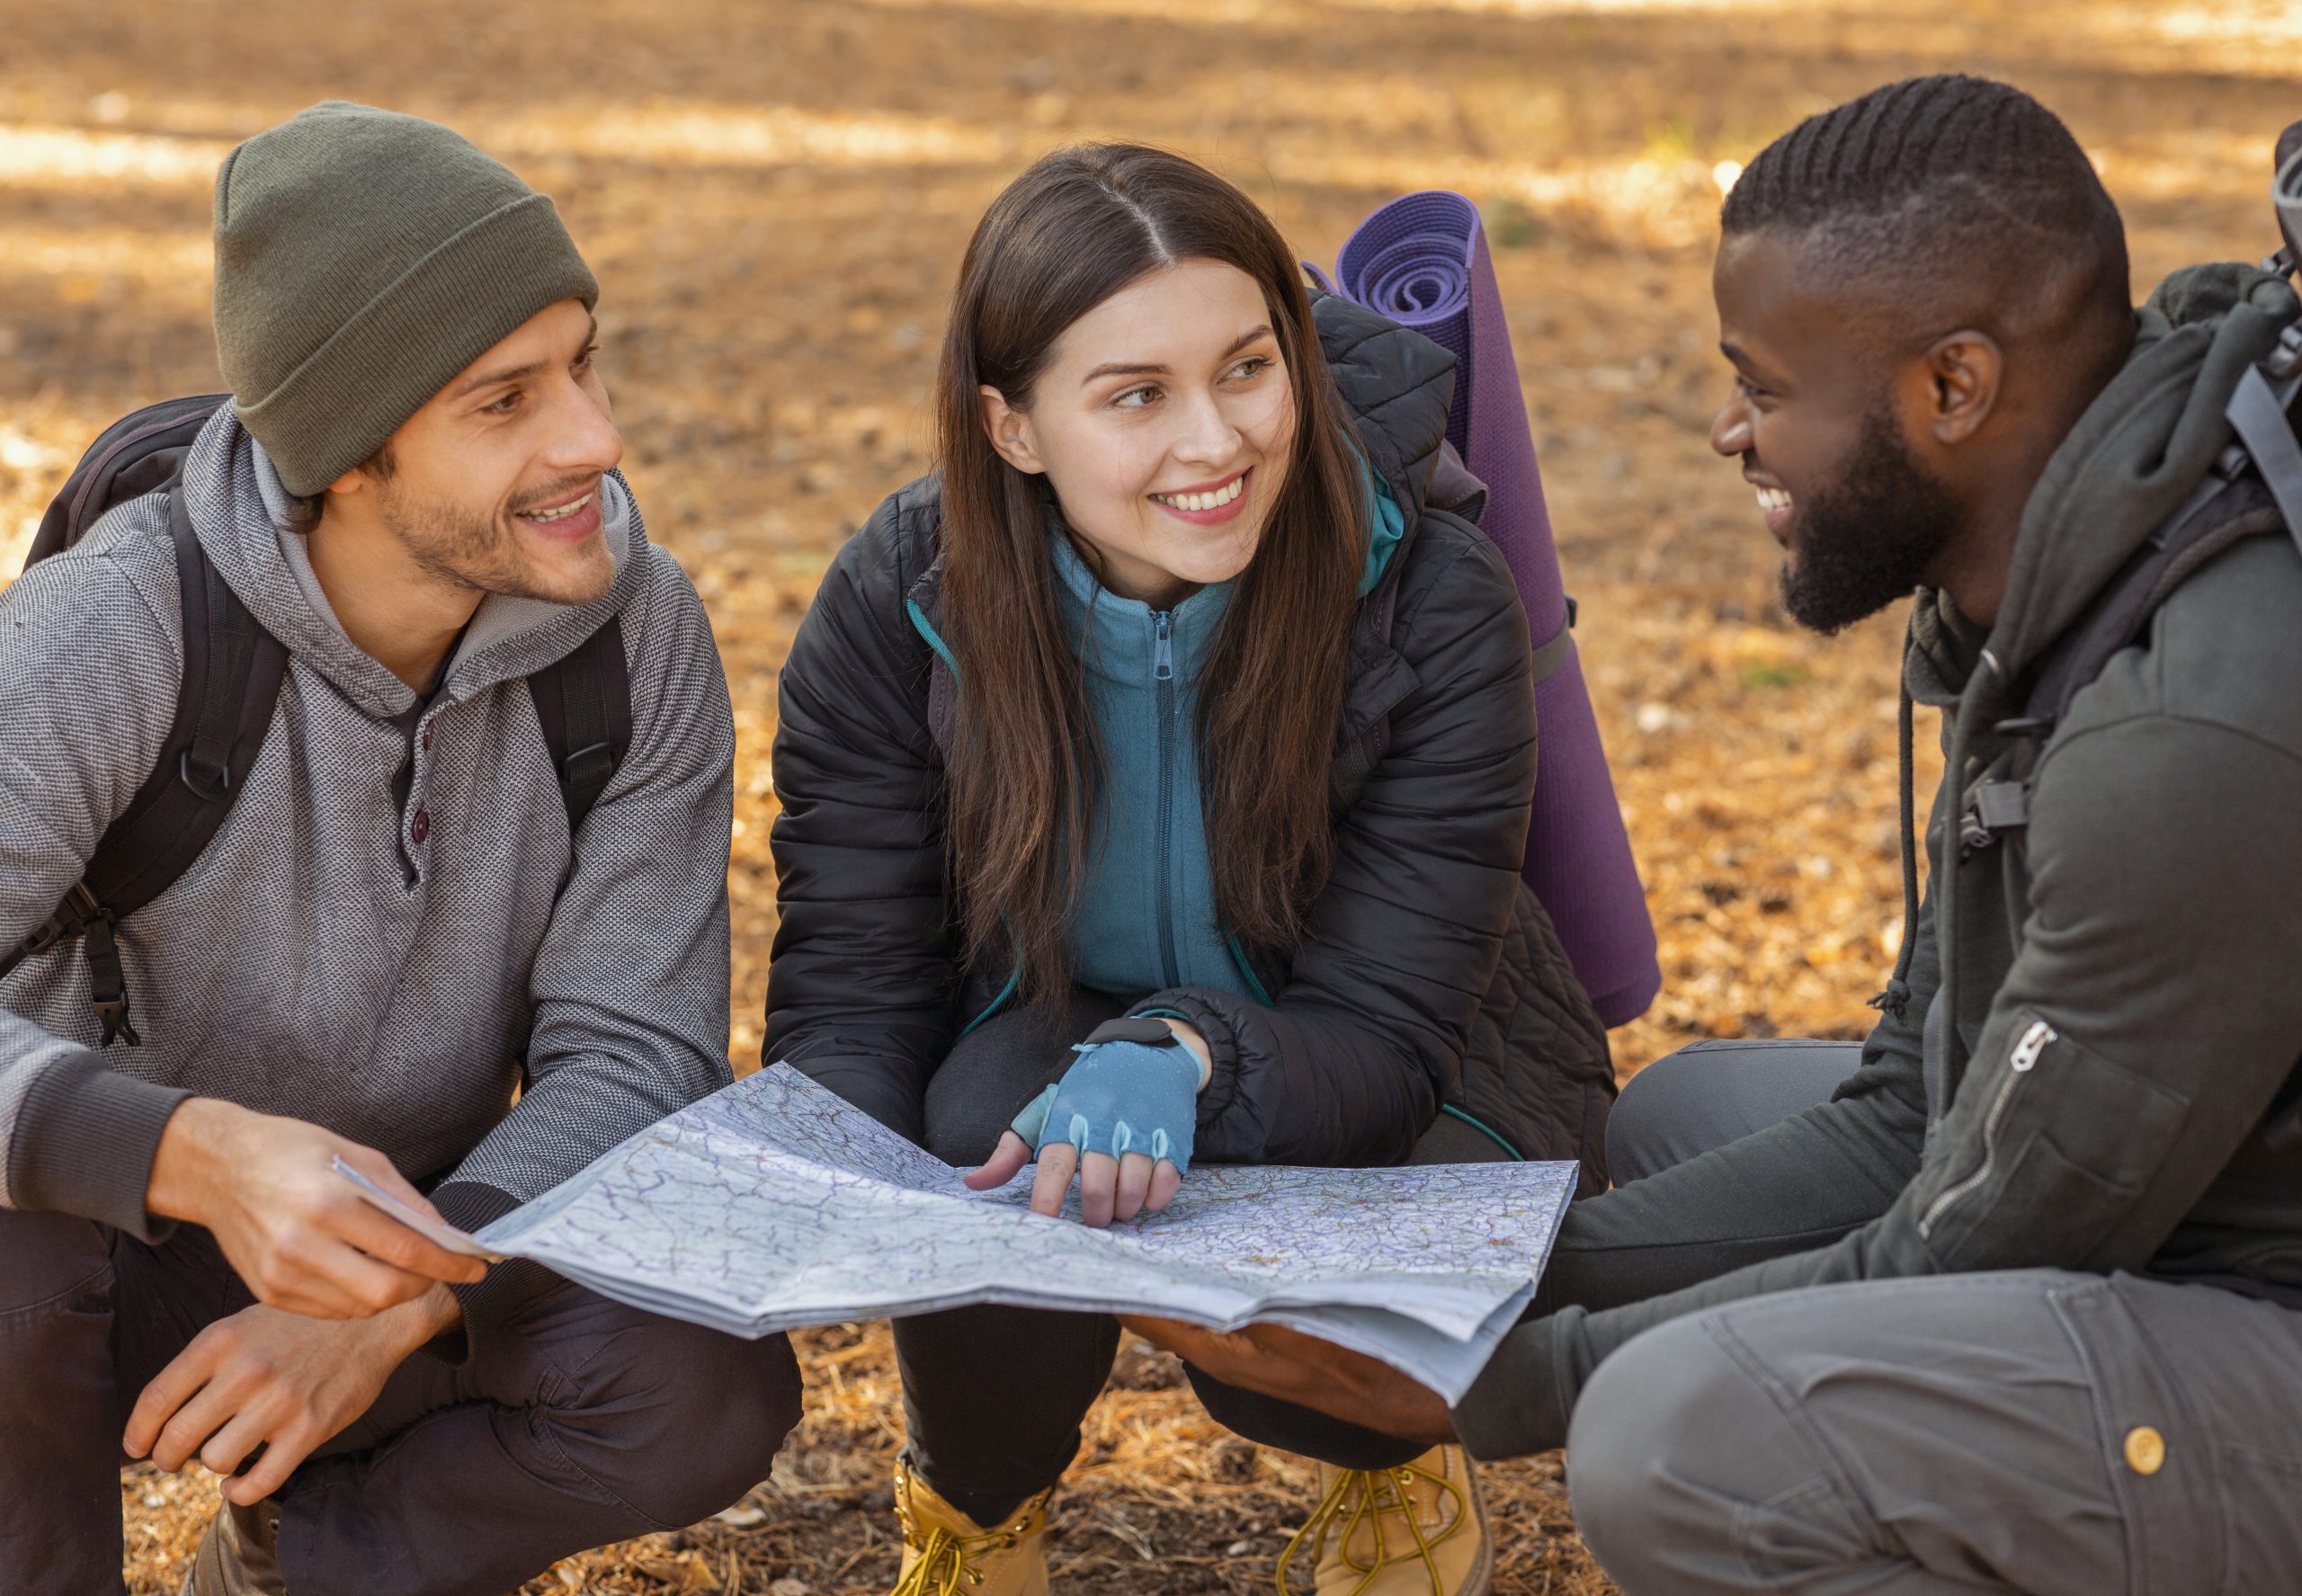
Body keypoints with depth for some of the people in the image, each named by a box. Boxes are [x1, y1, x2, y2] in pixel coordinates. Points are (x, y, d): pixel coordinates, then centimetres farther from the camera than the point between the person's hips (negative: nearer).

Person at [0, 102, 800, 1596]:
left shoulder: (640, 631, -14)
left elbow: (636, 1053, -15)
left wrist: (389, 1312, -32)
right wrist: (202, 1156, -53)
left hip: (440, 1233, 3)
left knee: (712, 1390, -25)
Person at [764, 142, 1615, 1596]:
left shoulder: (1432, 602, -25)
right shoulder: (897, 607, -19)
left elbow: (1382, 1038, -26)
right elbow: (850, 994, -17)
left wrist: (1183, 1060, -49)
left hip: (1394, 1094, -1)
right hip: (1051, 1026, 1)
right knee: (990, 1125, -34)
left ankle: (1395, 1459, 10)